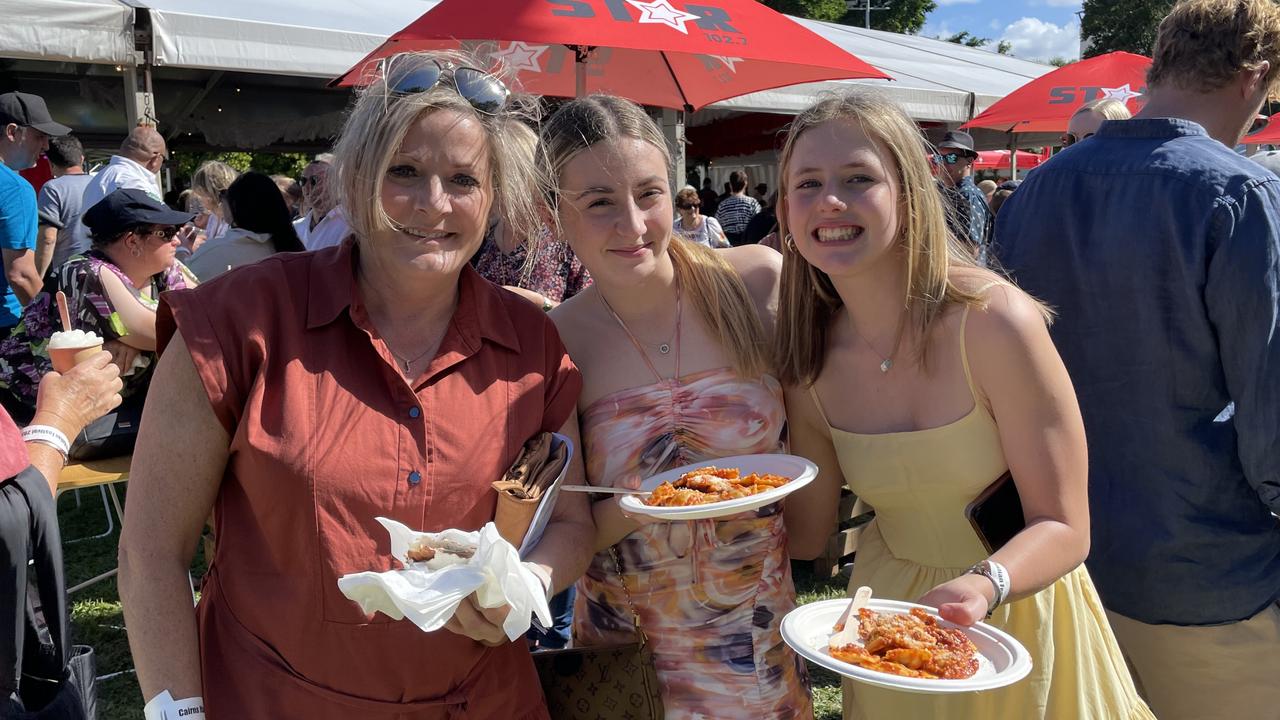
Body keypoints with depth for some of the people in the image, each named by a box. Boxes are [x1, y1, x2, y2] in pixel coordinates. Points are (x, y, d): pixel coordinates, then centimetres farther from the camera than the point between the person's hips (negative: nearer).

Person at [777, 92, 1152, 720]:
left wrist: (981, 585, -41)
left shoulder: (995, 322, -26)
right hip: (888, 615, 3)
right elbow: (808, 536, -5)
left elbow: (1064, 528, -22)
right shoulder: (808, 364, -13)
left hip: (1016, 615, -3)